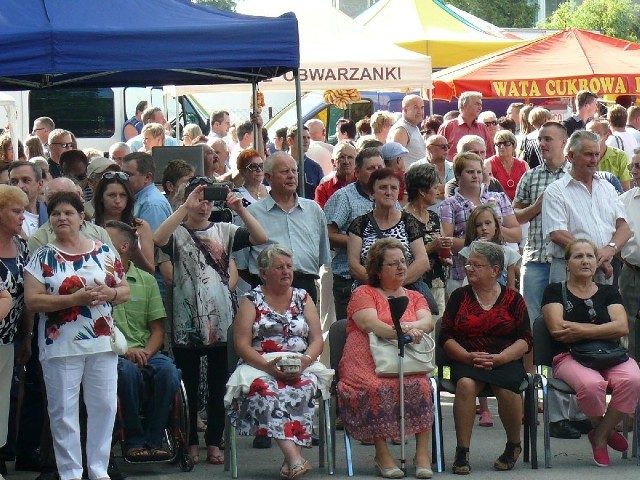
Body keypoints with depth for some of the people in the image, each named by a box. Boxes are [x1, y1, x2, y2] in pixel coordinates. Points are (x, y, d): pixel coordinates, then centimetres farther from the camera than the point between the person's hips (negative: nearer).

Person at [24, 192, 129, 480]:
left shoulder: (103, 252, 8)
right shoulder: (43, 257, -1)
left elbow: (125, 291, 12)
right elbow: (32, 300, -10)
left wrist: (109, 293, -12)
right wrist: (75, 299, -19)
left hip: (102, 343, 3)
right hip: (60, 346, -2)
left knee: (104, 406, 5)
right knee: (63, 410, 1)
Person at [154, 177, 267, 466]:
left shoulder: (224, 231, 9)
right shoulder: (178, 233, 2)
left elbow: (260, 238, -4)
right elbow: (158, 239, -22)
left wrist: (239, 209, -17)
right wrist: (185, 208, -26)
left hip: (222, 320, 2)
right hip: (187, 321, -2)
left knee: (219, 385, 5)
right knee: (188, 385, 5)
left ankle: (214, 442, 14)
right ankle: (190, 442, 14)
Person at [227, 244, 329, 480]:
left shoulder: (303, 298, 16)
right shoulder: (251, 301, 8)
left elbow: (317, 340, 9)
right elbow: (242, 344, -2)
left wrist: (305, 360, -13)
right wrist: (267, 366, -18)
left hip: (300, 368, 2)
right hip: (260, 367, -2)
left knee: (304, 387, -34)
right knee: (263, 389, -37)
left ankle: (291, 459, -40)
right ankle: (294, 457, -48)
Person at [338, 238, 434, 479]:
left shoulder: (415, 297, 25)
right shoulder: (364, 293, 12)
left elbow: (427, 322, 4)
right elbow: (369, 324, -8)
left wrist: (412, 327, -21)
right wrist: (402, 332, -25)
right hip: (367, 365, -3)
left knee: (421, 385, -31)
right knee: (377, 388, -36)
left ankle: (422, 454, -28)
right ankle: (382, 454, -27)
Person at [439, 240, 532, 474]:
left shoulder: (513, 298, 8)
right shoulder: (459, 296, 11)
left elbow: (525, 340, 2)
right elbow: (446, 337, 5)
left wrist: (499, 358, -15)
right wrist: (469, 357, -12)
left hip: (505, 361, -1)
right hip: (466, 360, 1)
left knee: (507, 389, -32)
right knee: (466, 383, -34)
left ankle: (514, 446, -2)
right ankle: (462, 452, -28)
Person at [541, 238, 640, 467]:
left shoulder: (608, 292, 18)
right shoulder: (555, 291, 11)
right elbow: (557, 328, -6)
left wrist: (580, 331, -9)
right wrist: (604, 328, -3)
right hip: (570, 357, -3)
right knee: (592, 384, -38)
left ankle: (600, 436, -10)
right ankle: (606, 430, -3)